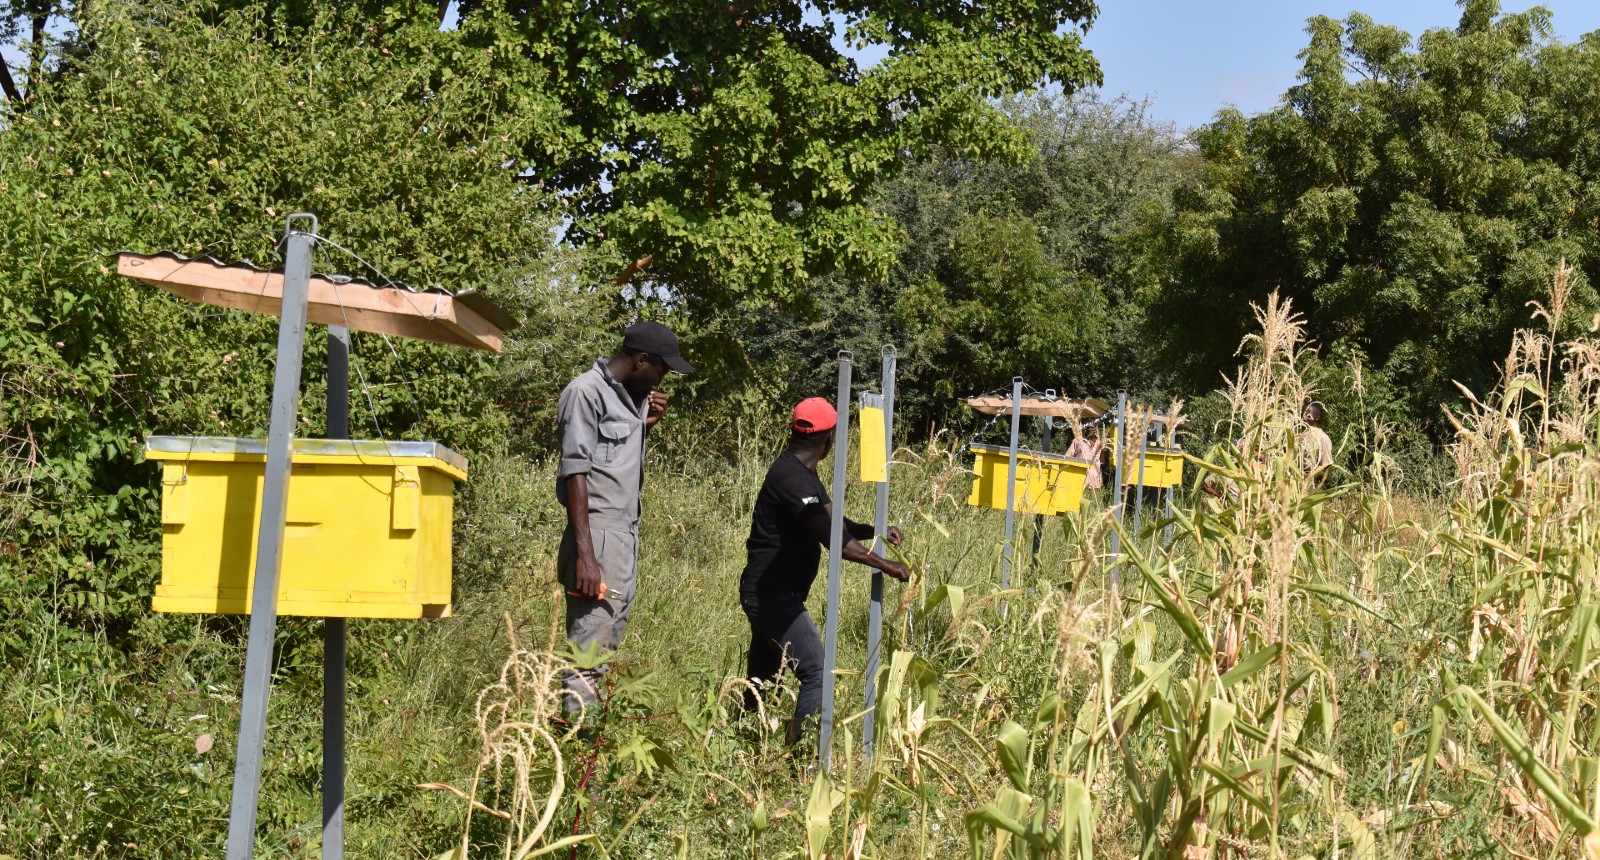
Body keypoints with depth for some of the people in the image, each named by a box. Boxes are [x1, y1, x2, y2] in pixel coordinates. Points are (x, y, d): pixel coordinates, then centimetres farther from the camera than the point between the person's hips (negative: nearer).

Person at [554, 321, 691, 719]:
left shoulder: (630, 395, 16)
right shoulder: (586, 392, -10)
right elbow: (575, 472, -15)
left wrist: (644, 423, 9)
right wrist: (585, 554, -21)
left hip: (626, 533, 9)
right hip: (598, 534, -9)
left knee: (612, 633, 8)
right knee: (590, 644, -11)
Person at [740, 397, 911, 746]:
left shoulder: (802, 472, 15)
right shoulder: (791, 477, -19)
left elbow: (834, 522, 17)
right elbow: (832, 539, -27)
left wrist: (876, 531, -1)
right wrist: (887, 566, -25)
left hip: (769, 594, 11)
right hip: (773, 594, -11)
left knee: (763, 679, 16)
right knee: (817, 673, -17)